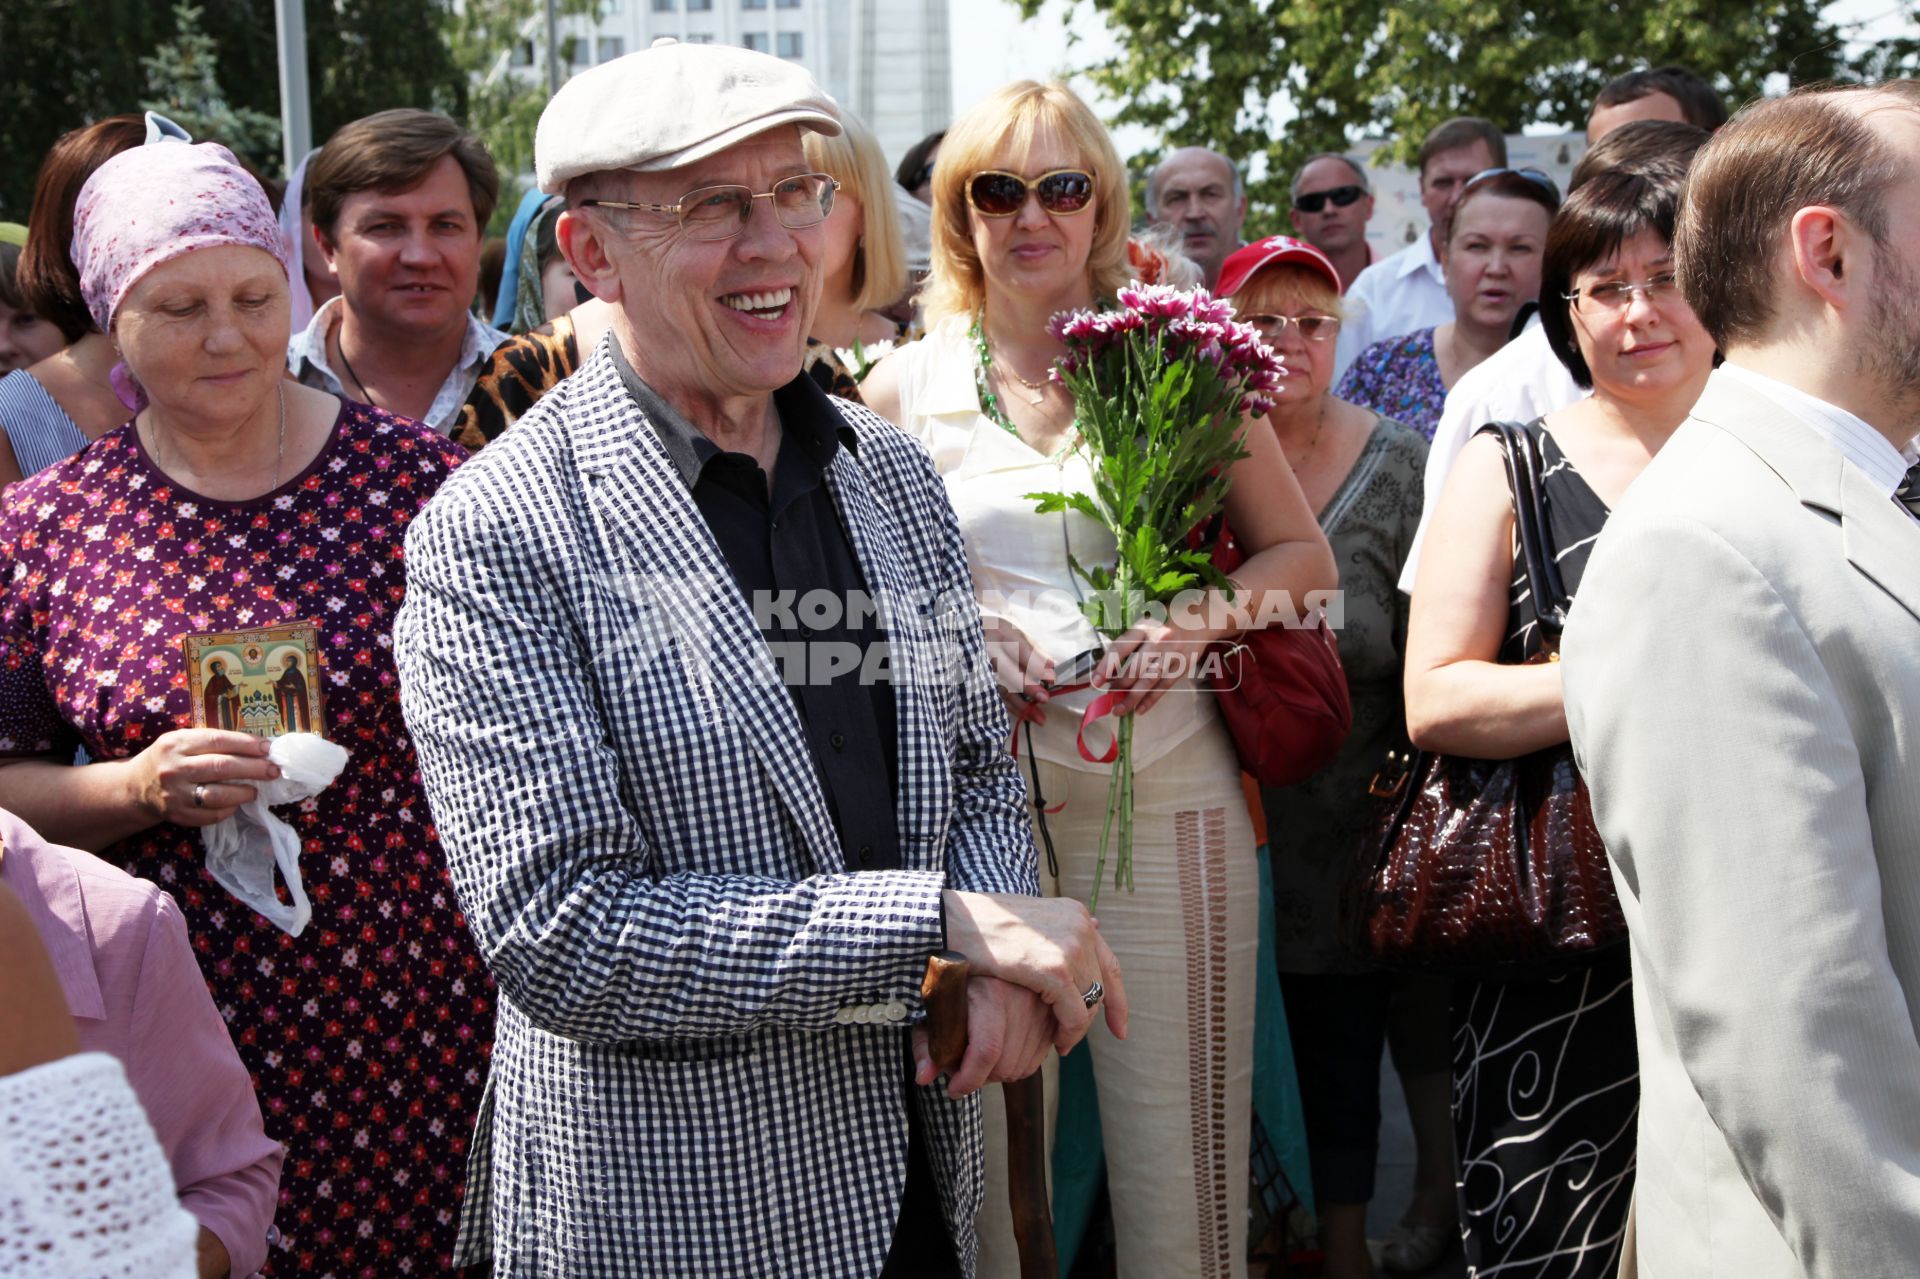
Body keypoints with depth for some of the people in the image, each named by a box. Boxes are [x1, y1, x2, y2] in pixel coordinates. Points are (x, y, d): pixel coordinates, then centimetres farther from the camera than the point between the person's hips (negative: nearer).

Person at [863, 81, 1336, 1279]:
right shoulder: (906, 386, 6)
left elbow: (1305, 554, 8)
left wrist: (1195, 624, -10)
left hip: (1163, 791, 0)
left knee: (1177, 1134, 4)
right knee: (989, 1130, 7)